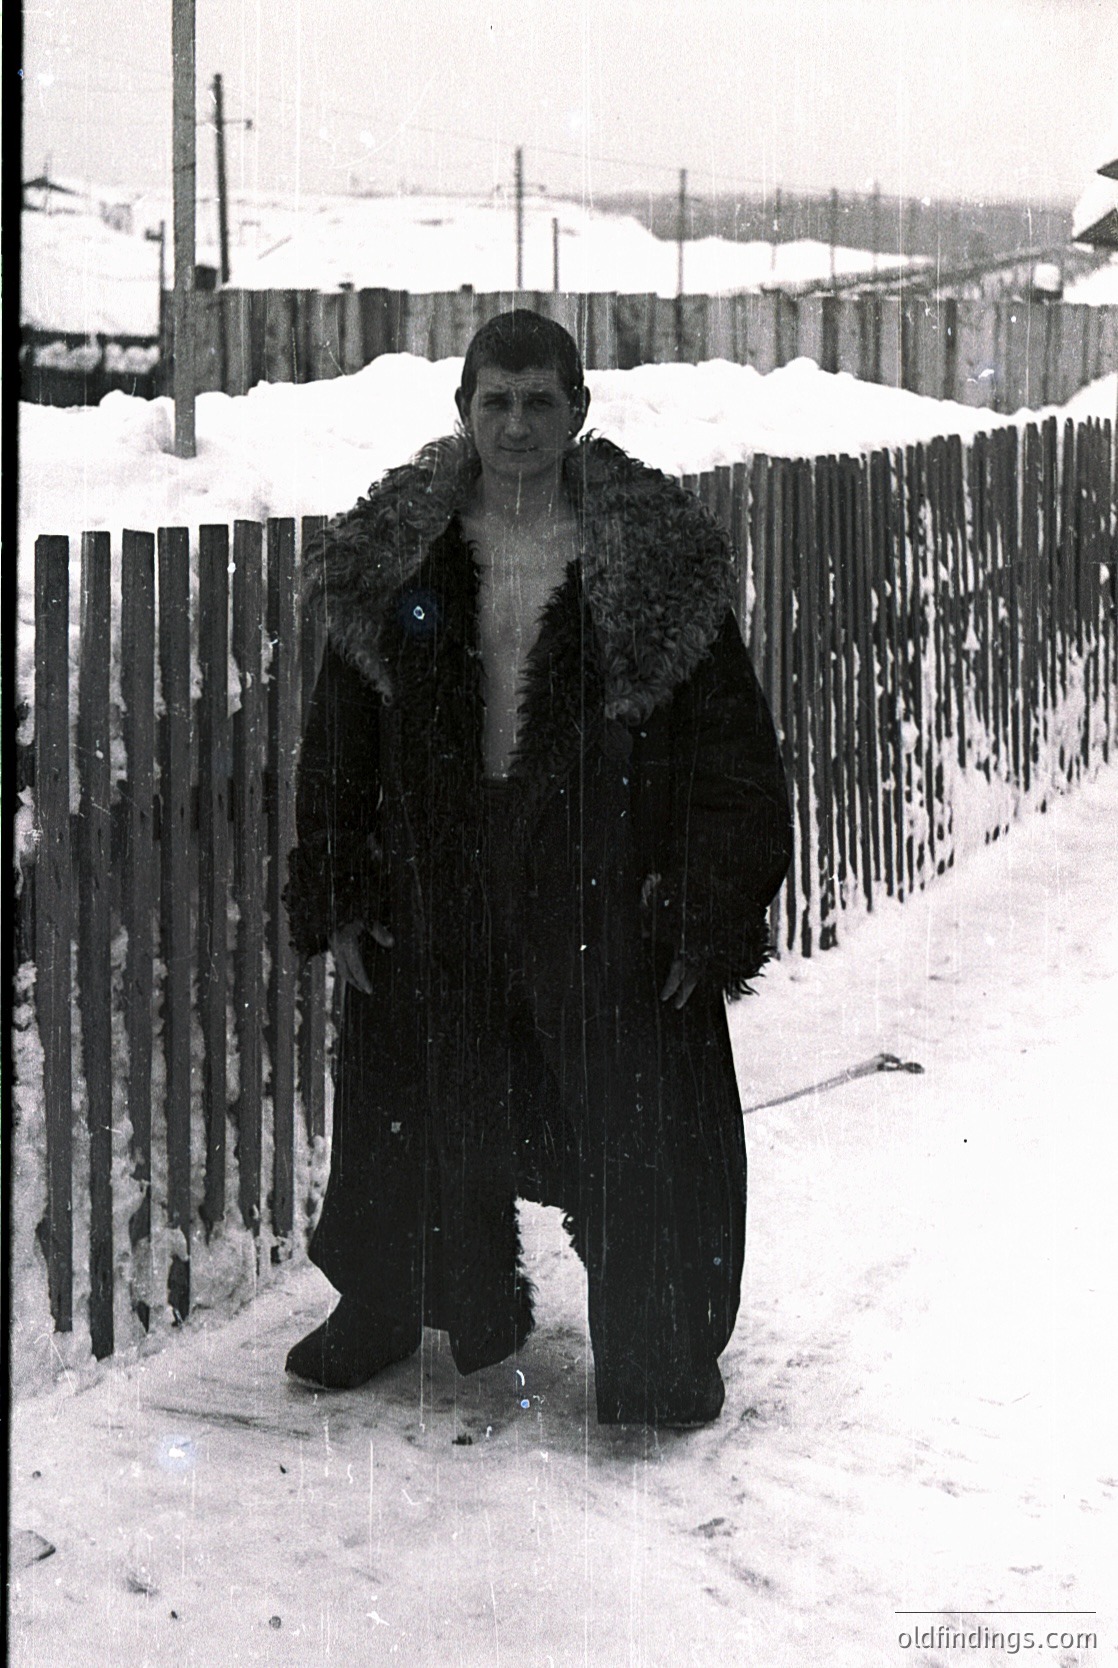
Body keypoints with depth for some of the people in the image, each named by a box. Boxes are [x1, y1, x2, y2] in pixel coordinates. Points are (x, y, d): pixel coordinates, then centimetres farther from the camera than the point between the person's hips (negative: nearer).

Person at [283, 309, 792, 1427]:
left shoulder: (658, 559, -5)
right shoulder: (390, 556, 3)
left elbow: (729, 750, -4)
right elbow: (340, 740, 8)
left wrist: (710, 915, -8)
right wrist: (333, 903, 5)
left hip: (609, 906, -2)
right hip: (432, 902, 3)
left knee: (632, 1124, 3)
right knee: (423, 1119, 16)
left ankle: (656, 1358, 22)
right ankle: (389, 1305, 39)